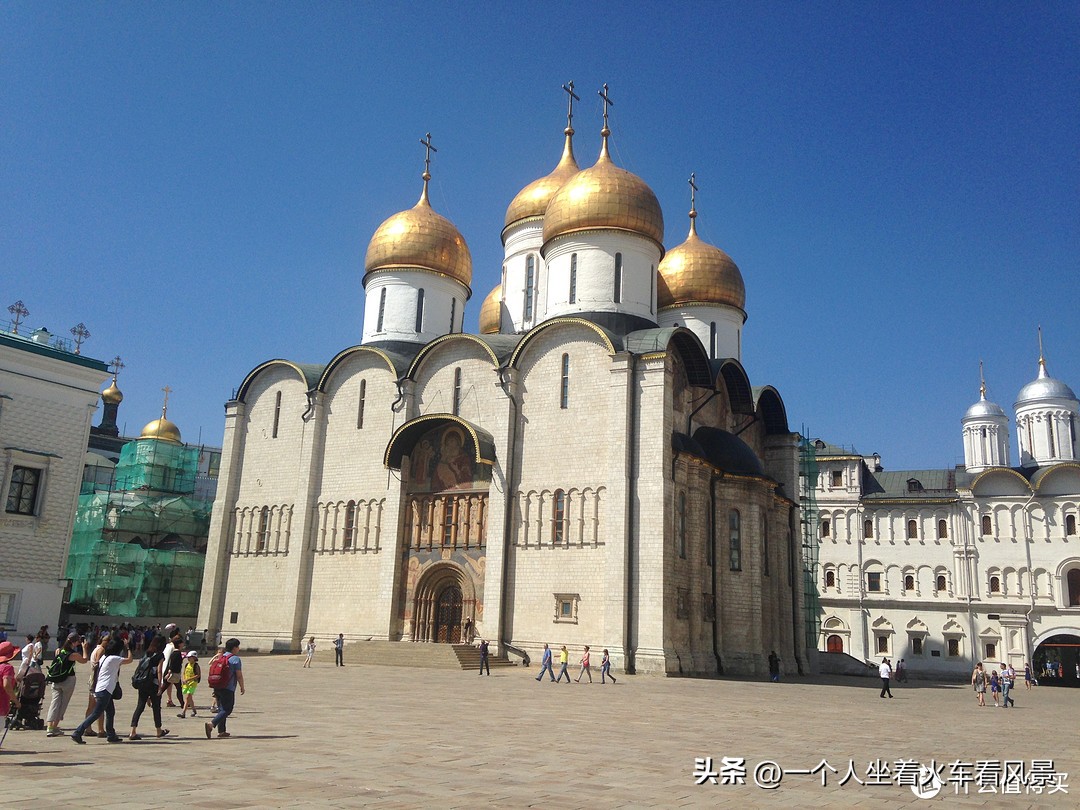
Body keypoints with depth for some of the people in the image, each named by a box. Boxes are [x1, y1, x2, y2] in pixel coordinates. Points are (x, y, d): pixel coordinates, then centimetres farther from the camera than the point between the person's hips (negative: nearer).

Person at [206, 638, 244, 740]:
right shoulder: (235, 659, -9)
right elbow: (239, 675, -10)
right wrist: (242, 687, 3)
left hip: (217, 688, 8)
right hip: (228, 689, -8)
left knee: (221, 709, 15)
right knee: (227, 710, -5)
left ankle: (221, 731, 17)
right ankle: (211, 724, -23)